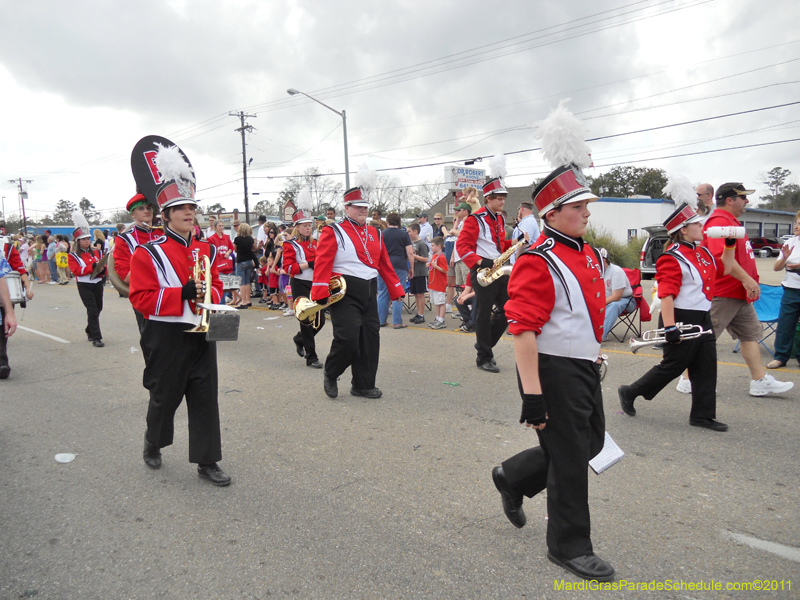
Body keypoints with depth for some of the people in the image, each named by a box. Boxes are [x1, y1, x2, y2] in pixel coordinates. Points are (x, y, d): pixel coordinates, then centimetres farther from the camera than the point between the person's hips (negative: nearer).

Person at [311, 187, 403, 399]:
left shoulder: (374, 233, 15)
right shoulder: (333, 232, -4)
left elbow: (385, 264, 16)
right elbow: (322, 264, -13)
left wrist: (396, 290, 12)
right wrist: (321, 294, -22)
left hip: (369, 292, 6)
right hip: (345, 293, -6)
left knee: (370, 338, 7)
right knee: (347, 337, -13)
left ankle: (363, 385, 20)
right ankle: (331, 376, 14)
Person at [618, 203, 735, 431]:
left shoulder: (702, 252, 12)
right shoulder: (673, 258, -17)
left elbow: (724, 269, 27)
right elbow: (666, 296, -23)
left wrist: (730, 245, 15)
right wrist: (670, 328, -28)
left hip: (702, 318, 9)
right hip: (682, 320, -9)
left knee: (706, 368, 10)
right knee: (673, 366, 0)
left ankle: (702, 415, 20)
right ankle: (630, 392, 16)